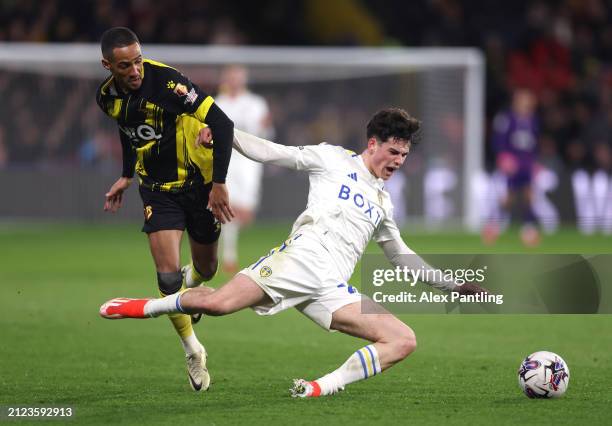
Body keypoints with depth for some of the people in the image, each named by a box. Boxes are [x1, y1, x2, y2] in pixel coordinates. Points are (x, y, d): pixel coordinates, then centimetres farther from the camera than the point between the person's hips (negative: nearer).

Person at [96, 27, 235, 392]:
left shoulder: (166, 82, -26)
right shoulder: (108, 97, -8)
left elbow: (223, 124, -27)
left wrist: (219, 183, -27)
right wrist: (127, 176, 19)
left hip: (198, 183, -3)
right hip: (158, 190, 3)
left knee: (206, 268, 14)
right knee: (168, 278, -12)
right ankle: (193, 351, 8)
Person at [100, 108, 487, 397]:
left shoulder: (383, 203, 29)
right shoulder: (334, 159, 12)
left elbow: (402, 257, 38)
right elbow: (271, 153, 8)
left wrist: (454, 286, 34)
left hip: (332, 290, 5)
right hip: (302, 257, -5)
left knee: (404, 341, -13)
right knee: (219, 302, -27)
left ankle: (323, 387, -16)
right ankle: (146, 308, -1)